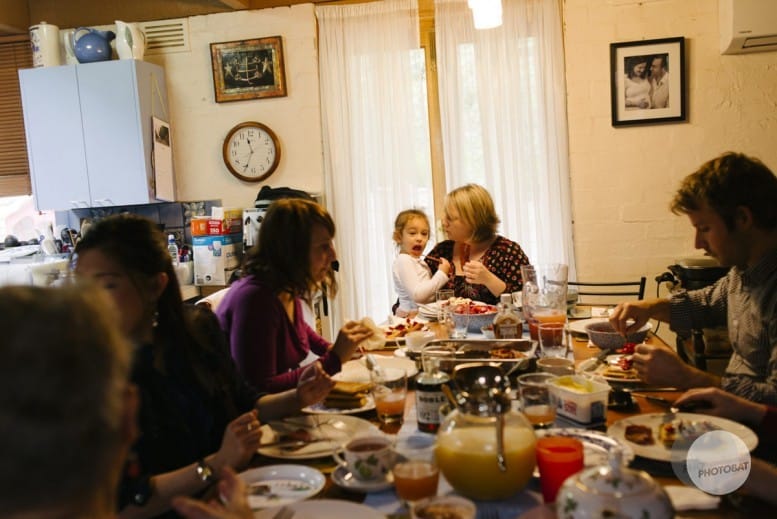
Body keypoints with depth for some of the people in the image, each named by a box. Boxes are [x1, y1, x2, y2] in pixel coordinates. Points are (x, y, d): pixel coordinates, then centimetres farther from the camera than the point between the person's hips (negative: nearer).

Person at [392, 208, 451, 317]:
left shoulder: (418, 261, 19)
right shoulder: (403, 261, -11)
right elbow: (417, 295, -20)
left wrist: (443, 271, 5)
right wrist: (441, 274, -15)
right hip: (412, 316, -9)